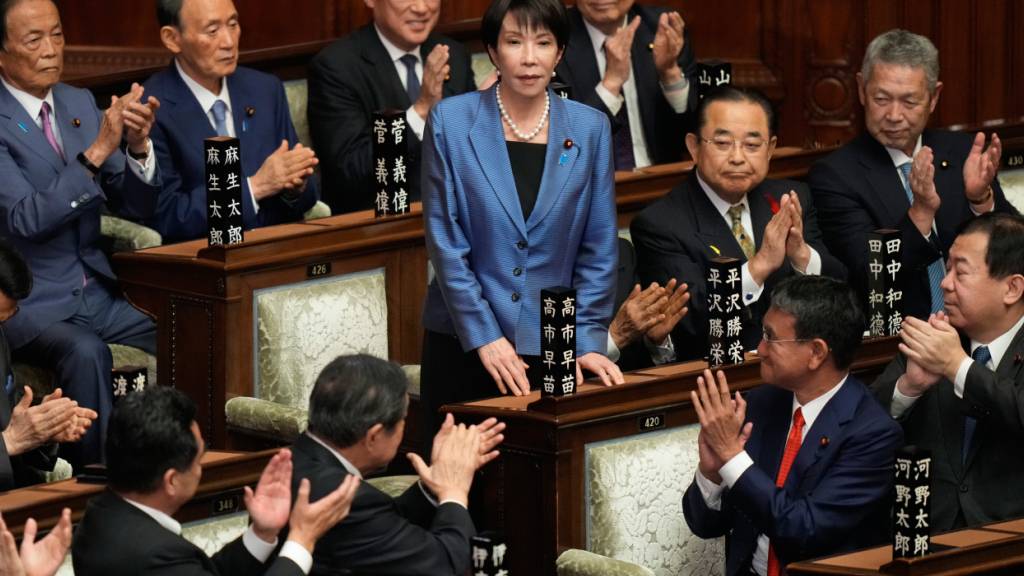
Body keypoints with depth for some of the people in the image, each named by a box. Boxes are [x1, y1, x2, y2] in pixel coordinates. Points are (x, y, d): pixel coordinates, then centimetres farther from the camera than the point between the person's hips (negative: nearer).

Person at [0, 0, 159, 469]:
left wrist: (139, 146, -10)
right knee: (85, 351, -35)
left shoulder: (79, 104, 10)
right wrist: (97, 152, -27)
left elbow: (135, 208, 10)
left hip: (95, 293, 6)